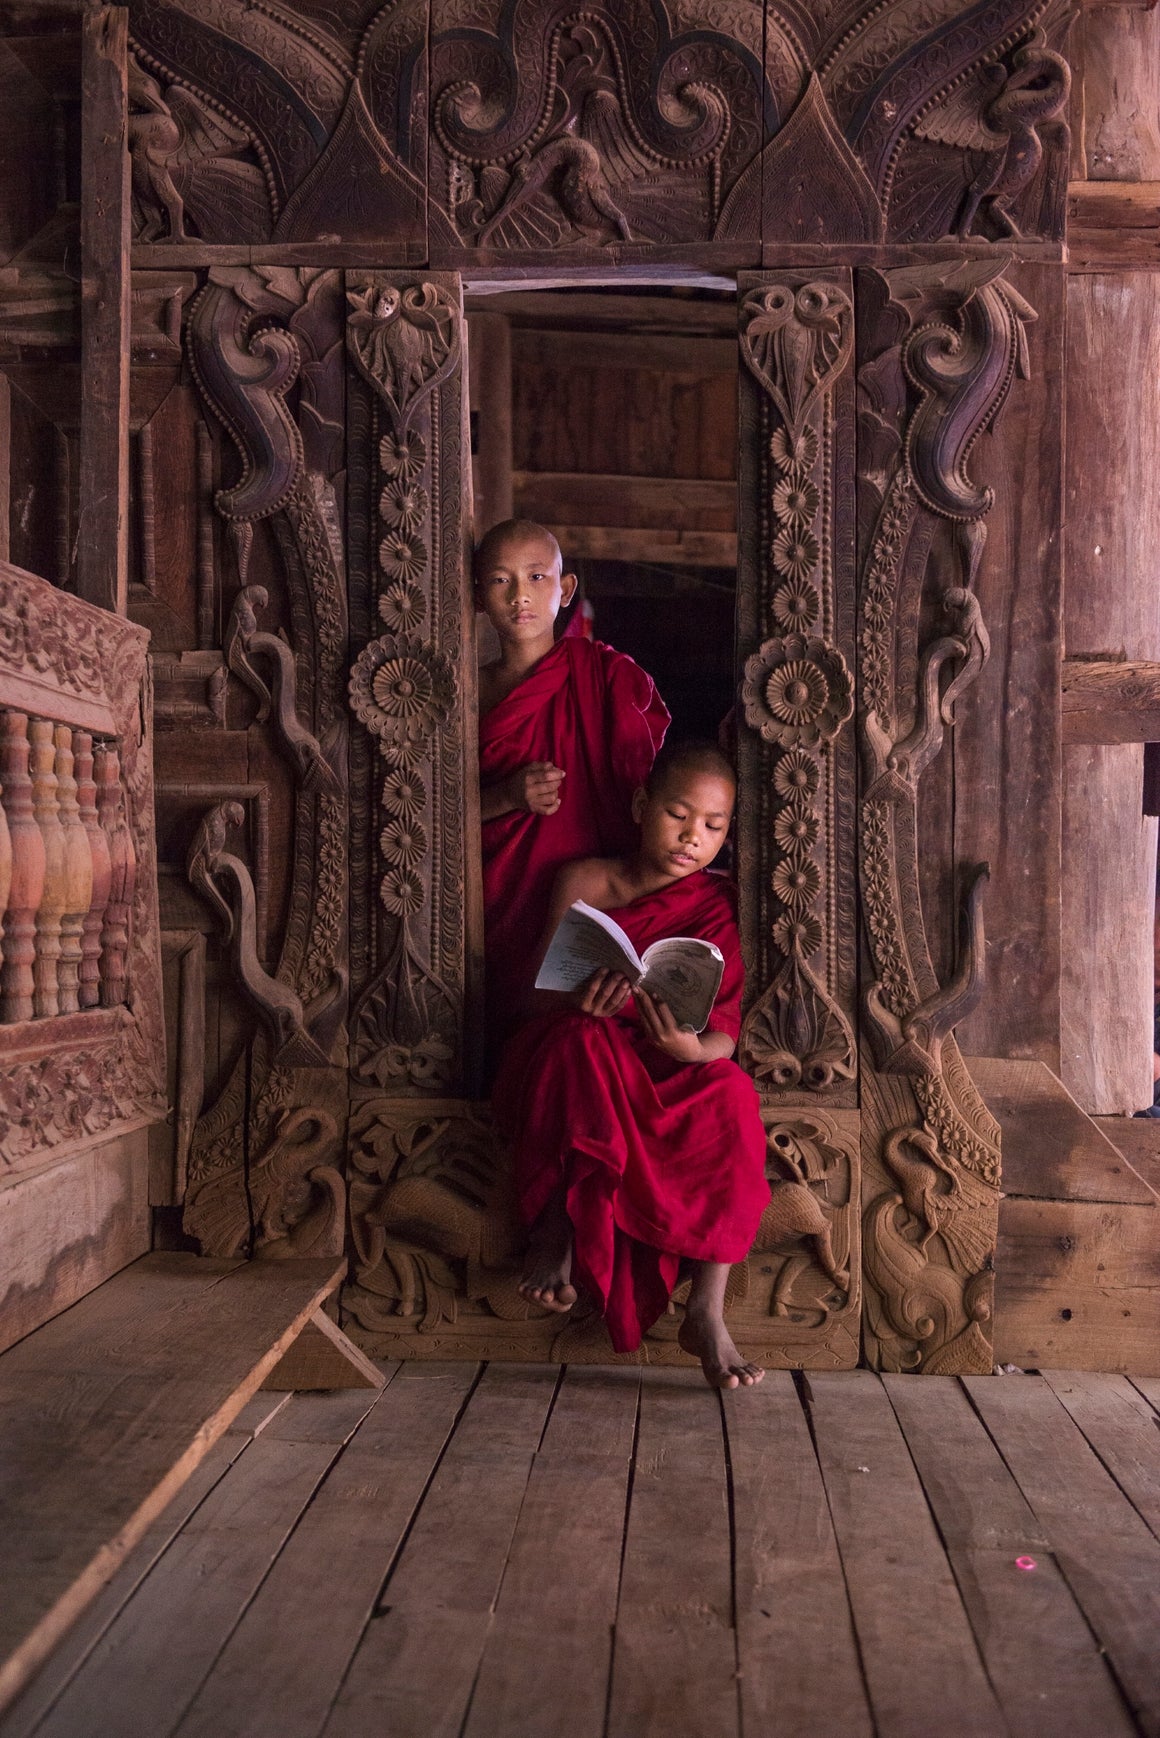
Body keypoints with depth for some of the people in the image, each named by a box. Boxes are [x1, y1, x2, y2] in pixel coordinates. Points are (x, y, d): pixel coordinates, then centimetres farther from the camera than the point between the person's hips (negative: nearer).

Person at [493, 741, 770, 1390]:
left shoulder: (720, 904, 2)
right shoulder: (586, 882, 1)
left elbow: (727, 1029, -5)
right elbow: (542, 994, -1)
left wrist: (693, 1047, -31)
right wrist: (579, 1004, -26)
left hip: (676, 1070, 1)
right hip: (588, 1068, -1)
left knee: (732, 1096, -31)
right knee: (580, 1037, -36)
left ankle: (708, 1311, -28)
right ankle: (555, 1223, -24)